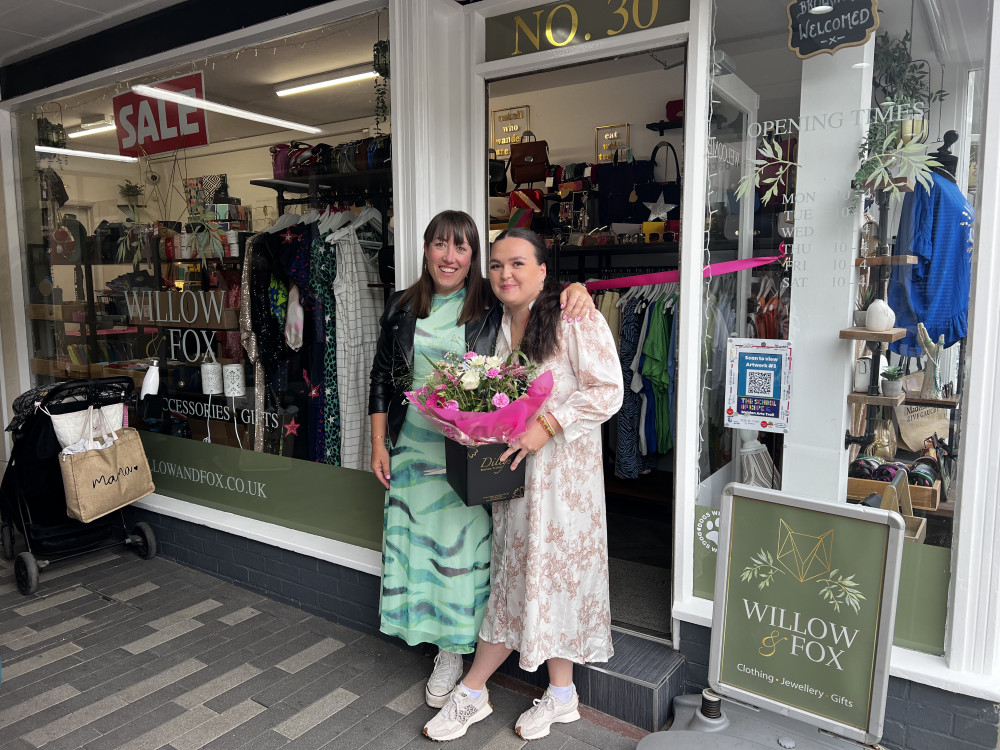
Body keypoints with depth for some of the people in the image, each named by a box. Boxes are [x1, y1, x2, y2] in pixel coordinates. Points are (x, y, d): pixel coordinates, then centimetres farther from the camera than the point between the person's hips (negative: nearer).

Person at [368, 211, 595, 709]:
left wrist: (575, 289, -21)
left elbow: (541, 291, 4)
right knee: (419, 541, 10)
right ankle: (438, 637, 31)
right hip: (414, 449, 3)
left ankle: (454, 650, 23)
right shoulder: (402, 308, 6)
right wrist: (378, 444, 7)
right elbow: (382, 377, 10)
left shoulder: (493, 307, -4)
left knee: (462, 544, 3)